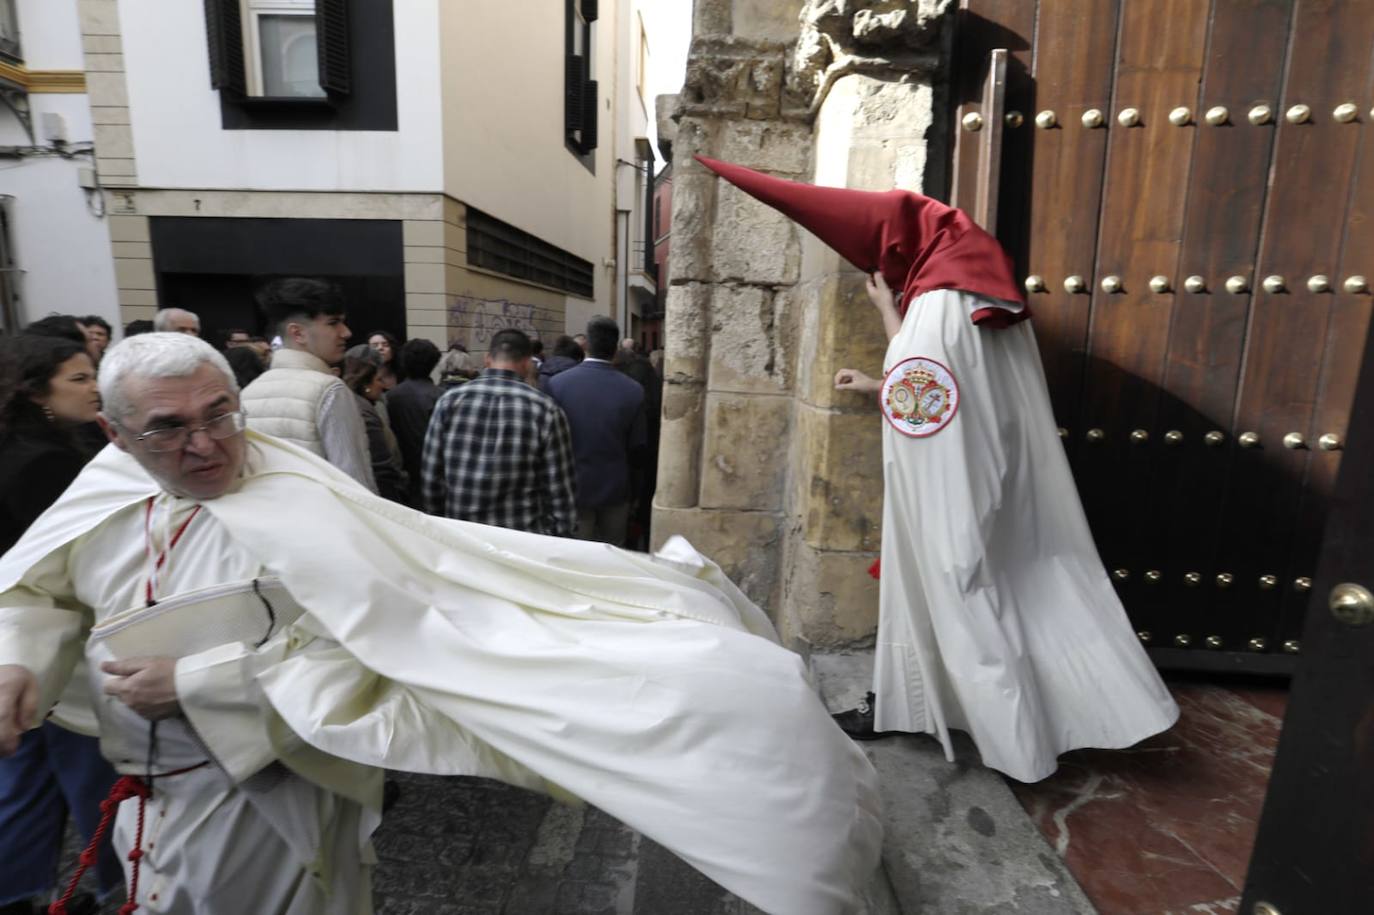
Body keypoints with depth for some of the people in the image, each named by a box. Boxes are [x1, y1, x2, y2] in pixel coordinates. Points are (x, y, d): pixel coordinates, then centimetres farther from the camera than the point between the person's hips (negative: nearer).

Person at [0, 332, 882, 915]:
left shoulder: (297, 510, -27)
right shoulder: (109, 486, -4)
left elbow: (350, 652, -30)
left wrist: (190, 682, -25)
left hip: (262, 795, -7)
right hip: (148, 793, 7)